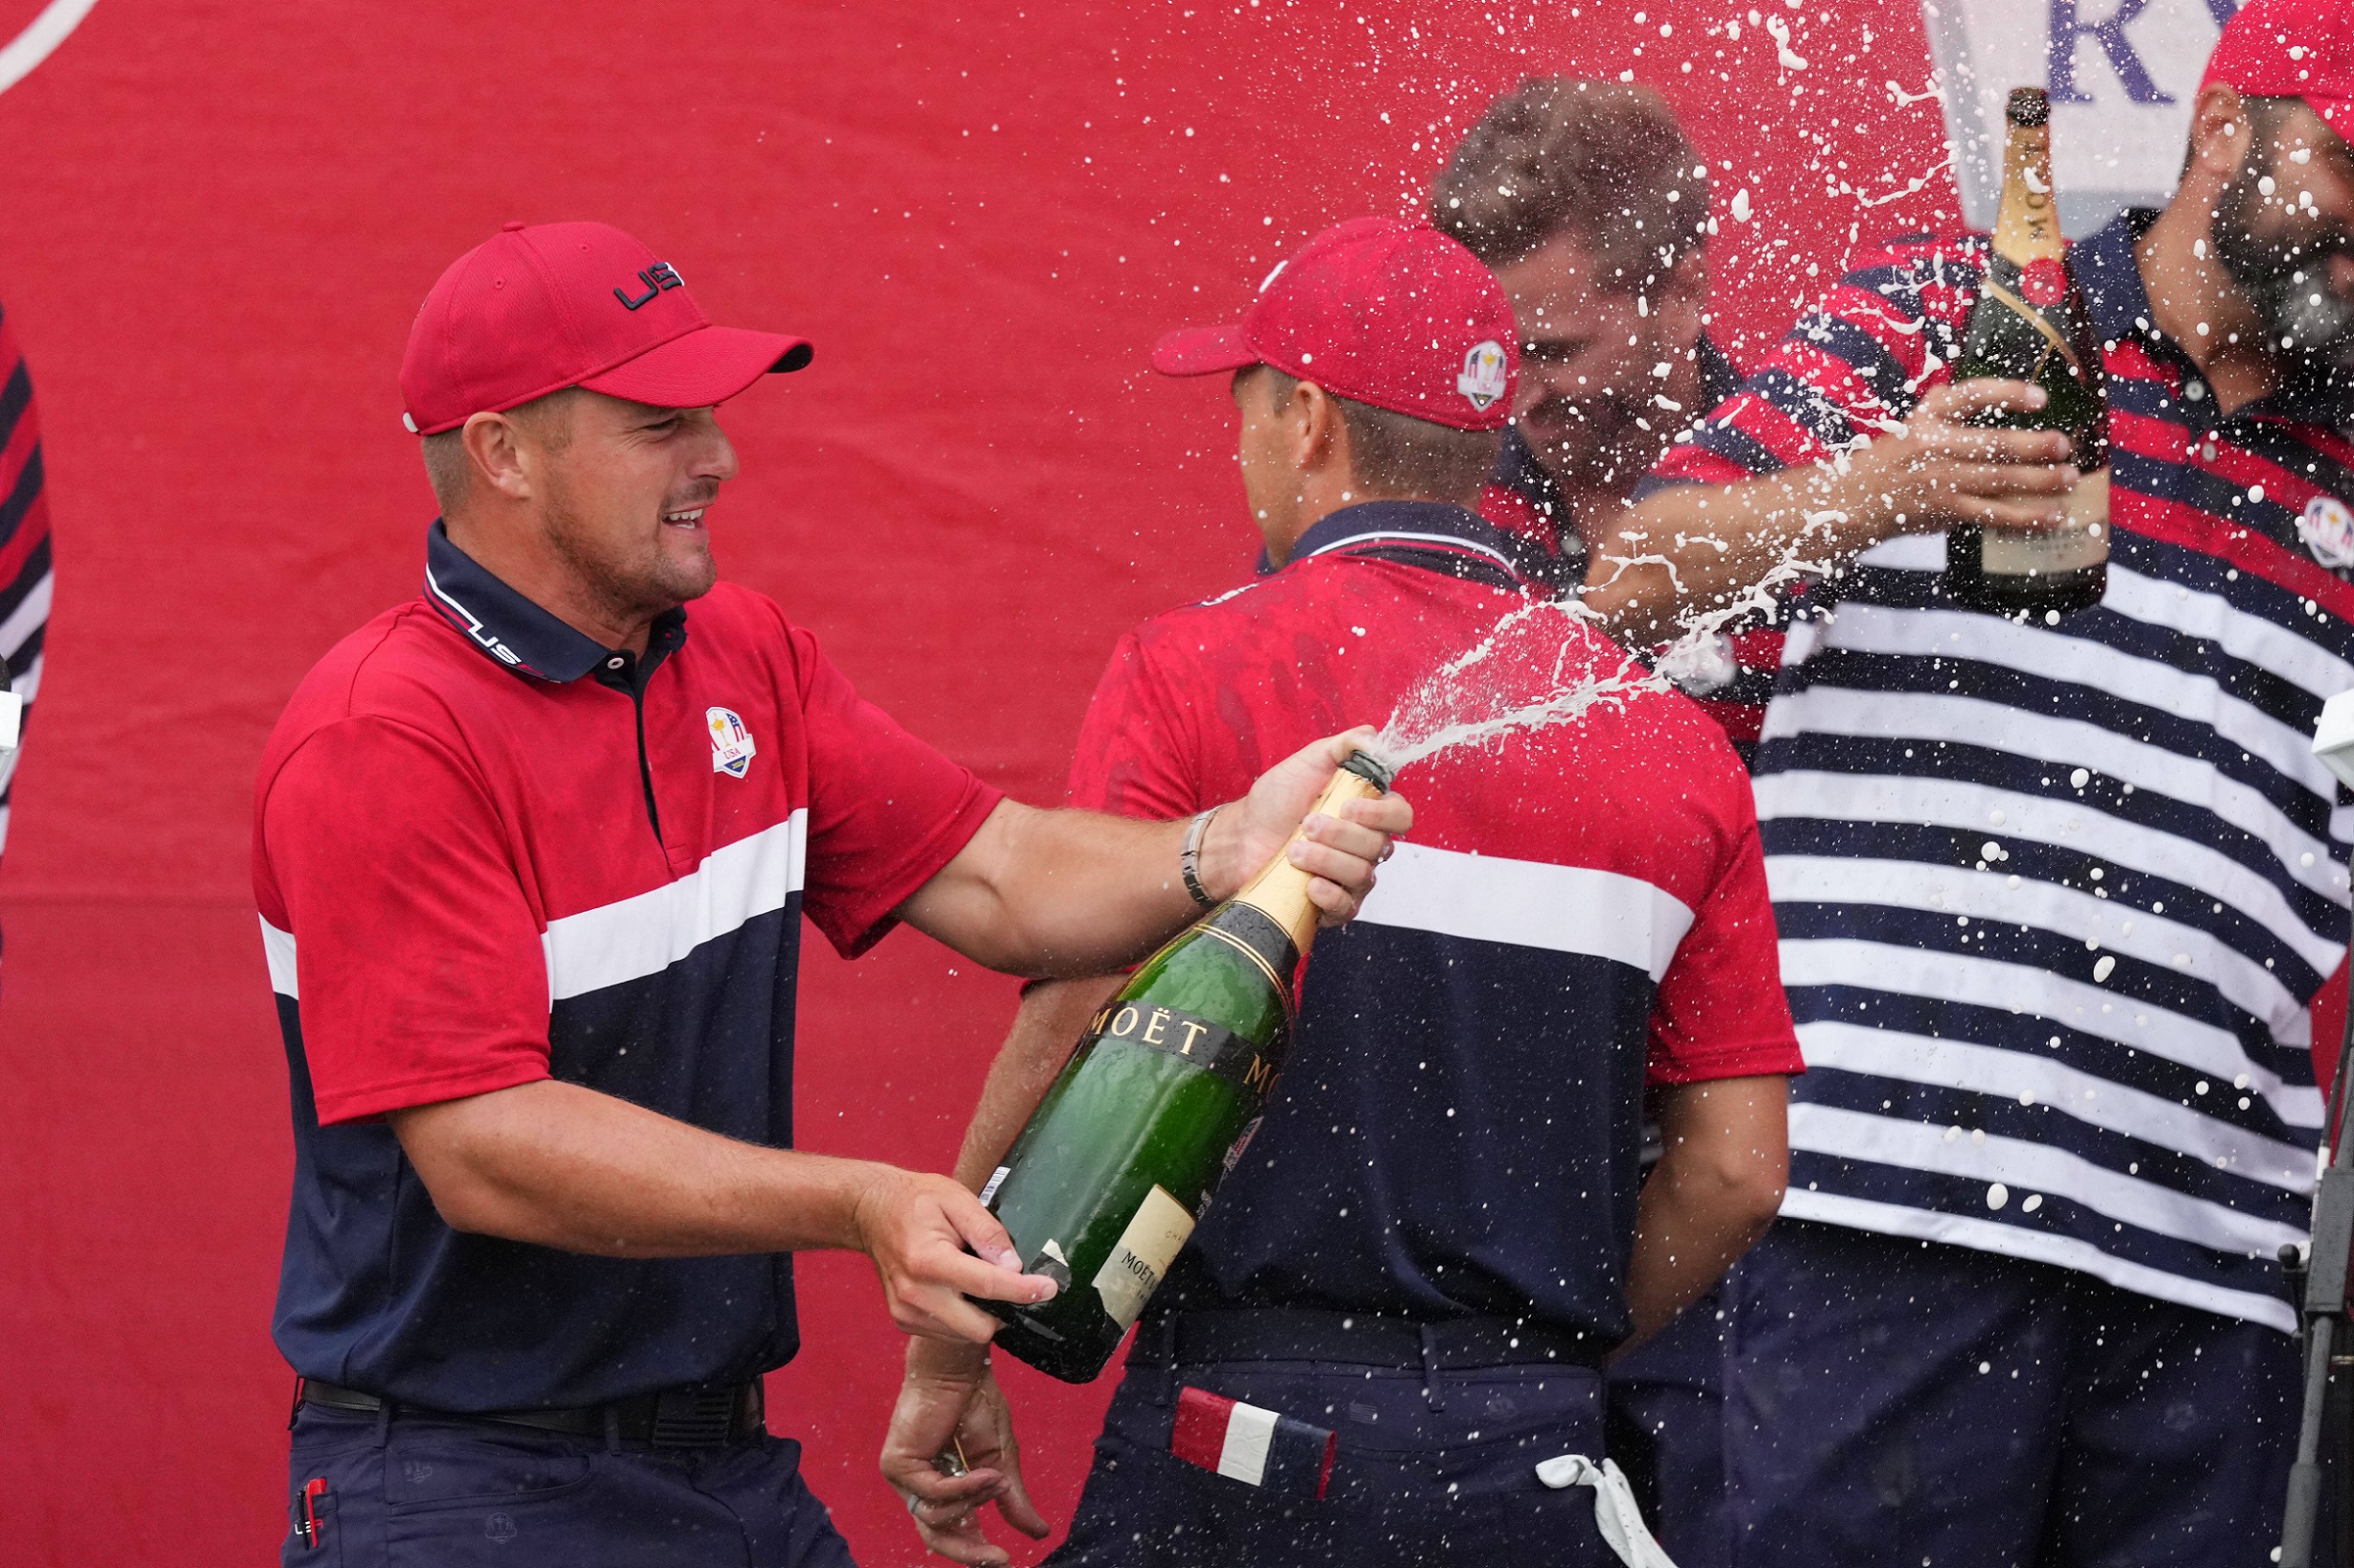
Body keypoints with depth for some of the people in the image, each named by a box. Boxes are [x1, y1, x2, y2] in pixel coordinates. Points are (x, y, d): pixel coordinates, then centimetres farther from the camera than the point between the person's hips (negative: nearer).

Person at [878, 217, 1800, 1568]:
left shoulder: (1195, 673, -3)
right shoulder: (1675, 742, 8)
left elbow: (1072, 1056, -9)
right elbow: (1737, 1169, 6)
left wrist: (948, 1360, 1)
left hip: (1247, 1434, -4)